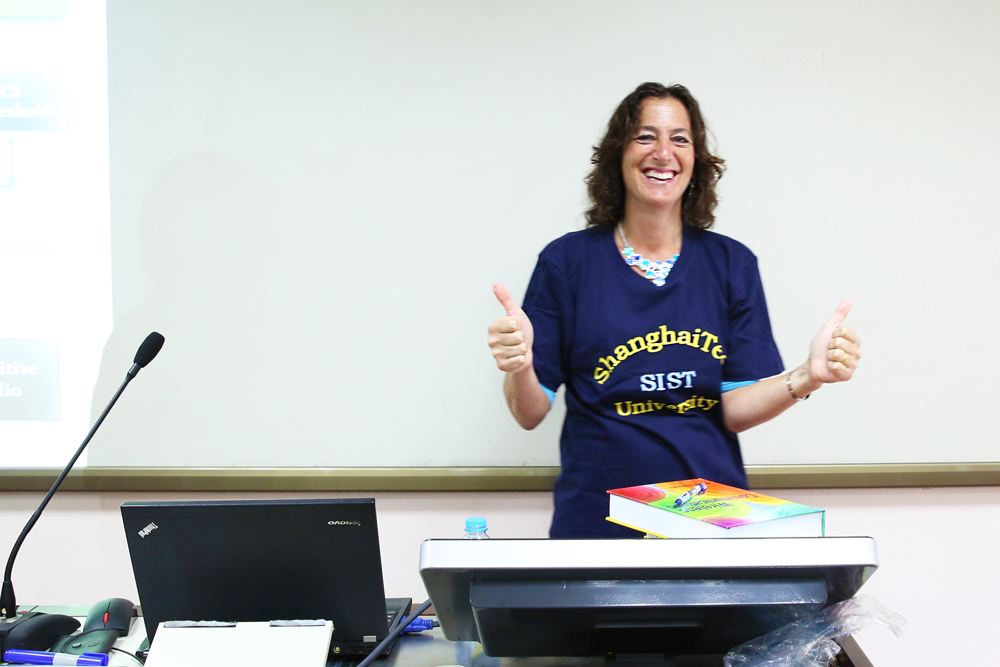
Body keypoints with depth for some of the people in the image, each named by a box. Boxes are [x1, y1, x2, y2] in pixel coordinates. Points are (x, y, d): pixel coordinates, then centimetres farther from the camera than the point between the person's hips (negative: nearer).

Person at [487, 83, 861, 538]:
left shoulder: (732, 264, 3)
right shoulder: (566, 261, -1)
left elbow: (734, 409, -2)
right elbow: (530, 413, -3)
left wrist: (808, 376, -19)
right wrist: (519, 368, -24)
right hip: (597, 518, -1)